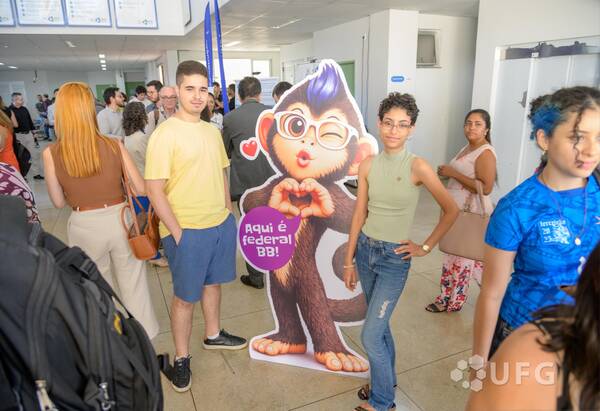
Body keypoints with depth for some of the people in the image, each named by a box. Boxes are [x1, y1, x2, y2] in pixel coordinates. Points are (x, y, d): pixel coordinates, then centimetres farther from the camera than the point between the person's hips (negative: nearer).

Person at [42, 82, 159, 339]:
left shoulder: (51, 154, -11)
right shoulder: (114, 145, -10)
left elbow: (59, 202, -1)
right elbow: (140, 189, -6)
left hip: (84, 226, 0)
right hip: (119, 219, 0)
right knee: (133, 284, 17)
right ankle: (144, 338, 34)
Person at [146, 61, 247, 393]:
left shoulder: (212, 131, 7)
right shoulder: (165, 133, -15)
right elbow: (154, 190, -17)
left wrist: (228, 211, 12)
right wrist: (177, 232, -17)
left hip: (221, 224, 7)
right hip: (187, 230, -6)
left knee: (213, 282, 22)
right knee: (185, 297, 8)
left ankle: (213, 335, 44)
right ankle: (181, 358, 29)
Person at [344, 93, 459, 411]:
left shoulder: (418, 167, -13)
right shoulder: (368, 165, -1)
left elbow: (451, 211, -5)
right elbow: (359, 214, 2)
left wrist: (426, 247, -3)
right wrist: (348, 261, 4)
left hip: (394, 257, -4)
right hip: (365, 249, 5)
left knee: (370, 335, -1)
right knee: (379, 323, 21)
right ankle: (385, 379, 45)